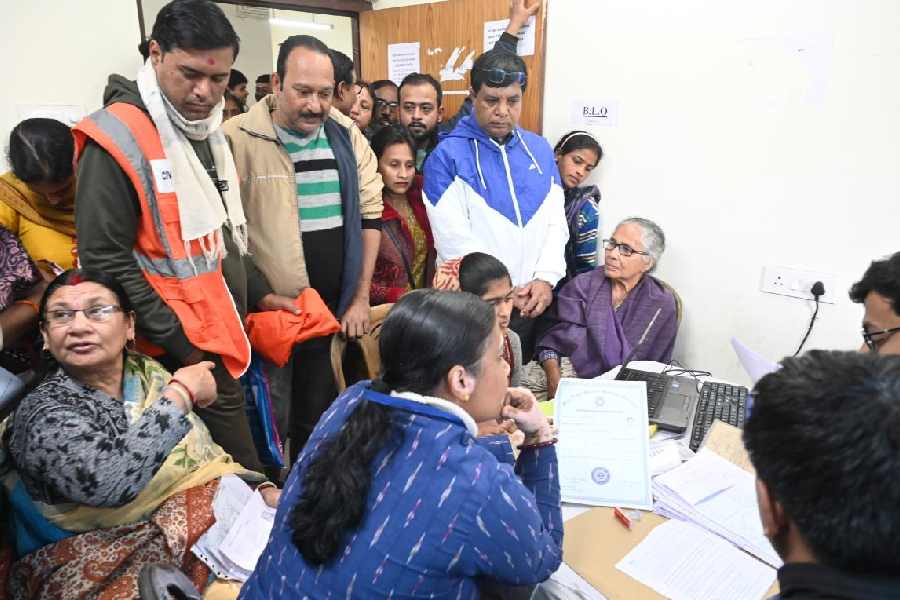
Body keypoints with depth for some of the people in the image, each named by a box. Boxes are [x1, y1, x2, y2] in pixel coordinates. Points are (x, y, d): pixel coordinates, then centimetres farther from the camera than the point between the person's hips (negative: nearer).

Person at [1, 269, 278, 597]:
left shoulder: (148, 371, 3)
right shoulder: (43, 413, -15)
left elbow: (204, 450, 10)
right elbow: (106, 482, -34)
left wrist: (261, 487, -4)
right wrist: (182, 392, -26)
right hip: (108, 567, -6)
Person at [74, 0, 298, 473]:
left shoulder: (206, 128, 10)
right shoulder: (117, 138, -16)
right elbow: (105, 260, -19)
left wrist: (259, 293, 12)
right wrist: (178, 344, -17)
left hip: (226, 331, 8)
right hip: (187, 349, -8)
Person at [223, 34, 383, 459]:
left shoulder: (347, 136, 4)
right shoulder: (237, 138, -11)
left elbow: (370, 215, 9)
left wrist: (360, 299, 7)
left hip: (334, 312, 4)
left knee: (321, 417, 18)